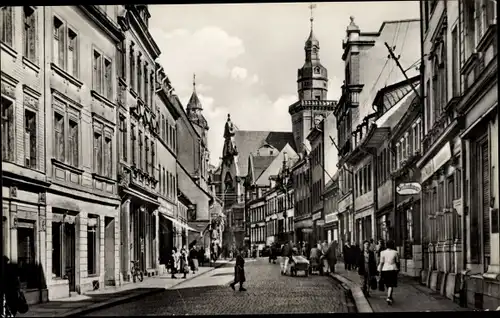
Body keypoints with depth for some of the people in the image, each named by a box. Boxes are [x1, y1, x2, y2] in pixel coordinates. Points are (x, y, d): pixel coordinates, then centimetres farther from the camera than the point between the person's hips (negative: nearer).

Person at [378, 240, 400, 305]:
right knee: (391, 285, -2)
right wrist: (398, 269, 18)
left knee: (388, 285, 17)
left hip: (385, 270, 2)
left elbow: (381, 262, -4)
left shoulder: (383, 252, -4)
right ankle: (389, 298, -20)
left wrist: (379, 271, 2)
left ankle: (390, 297, 31)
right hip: (393, 270, -2)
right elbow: (397, 262, 3)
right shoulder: (395, 252, -4)